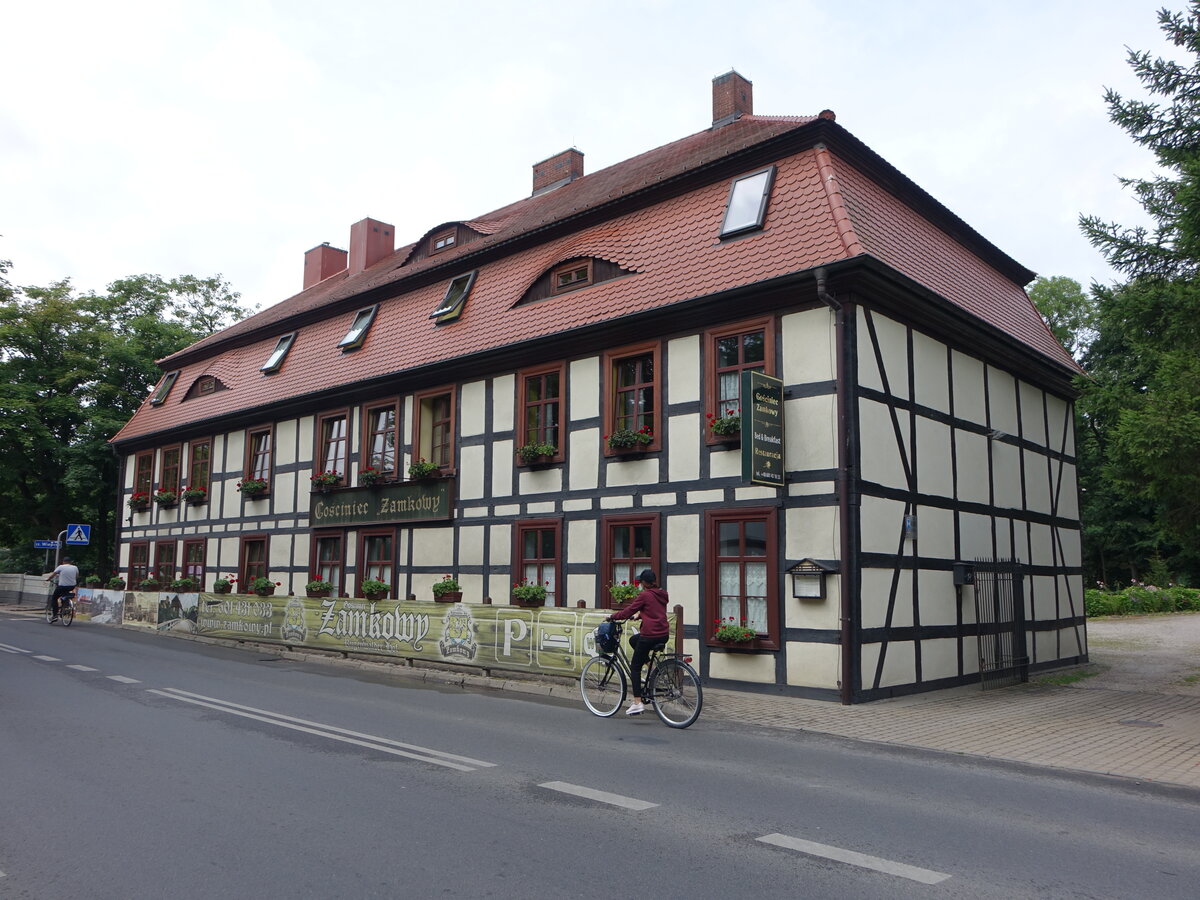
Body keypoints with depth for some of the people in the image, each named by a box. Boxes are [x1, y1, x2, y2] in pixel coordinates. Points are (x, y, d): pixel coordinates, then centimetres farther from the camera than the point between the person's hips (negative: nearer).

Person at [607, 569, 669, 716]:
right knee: (633, 640, 30)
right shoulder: (662, 594, 11)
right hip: (664, 635, 8)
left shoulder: (644, 595, -10)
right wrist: (639, 615, 38)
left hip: (650, 635, -8)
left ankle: (638, 703, -4)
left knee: (635, 666, 4)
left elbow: (628, 611, -6)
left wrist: (612, 617, 7)